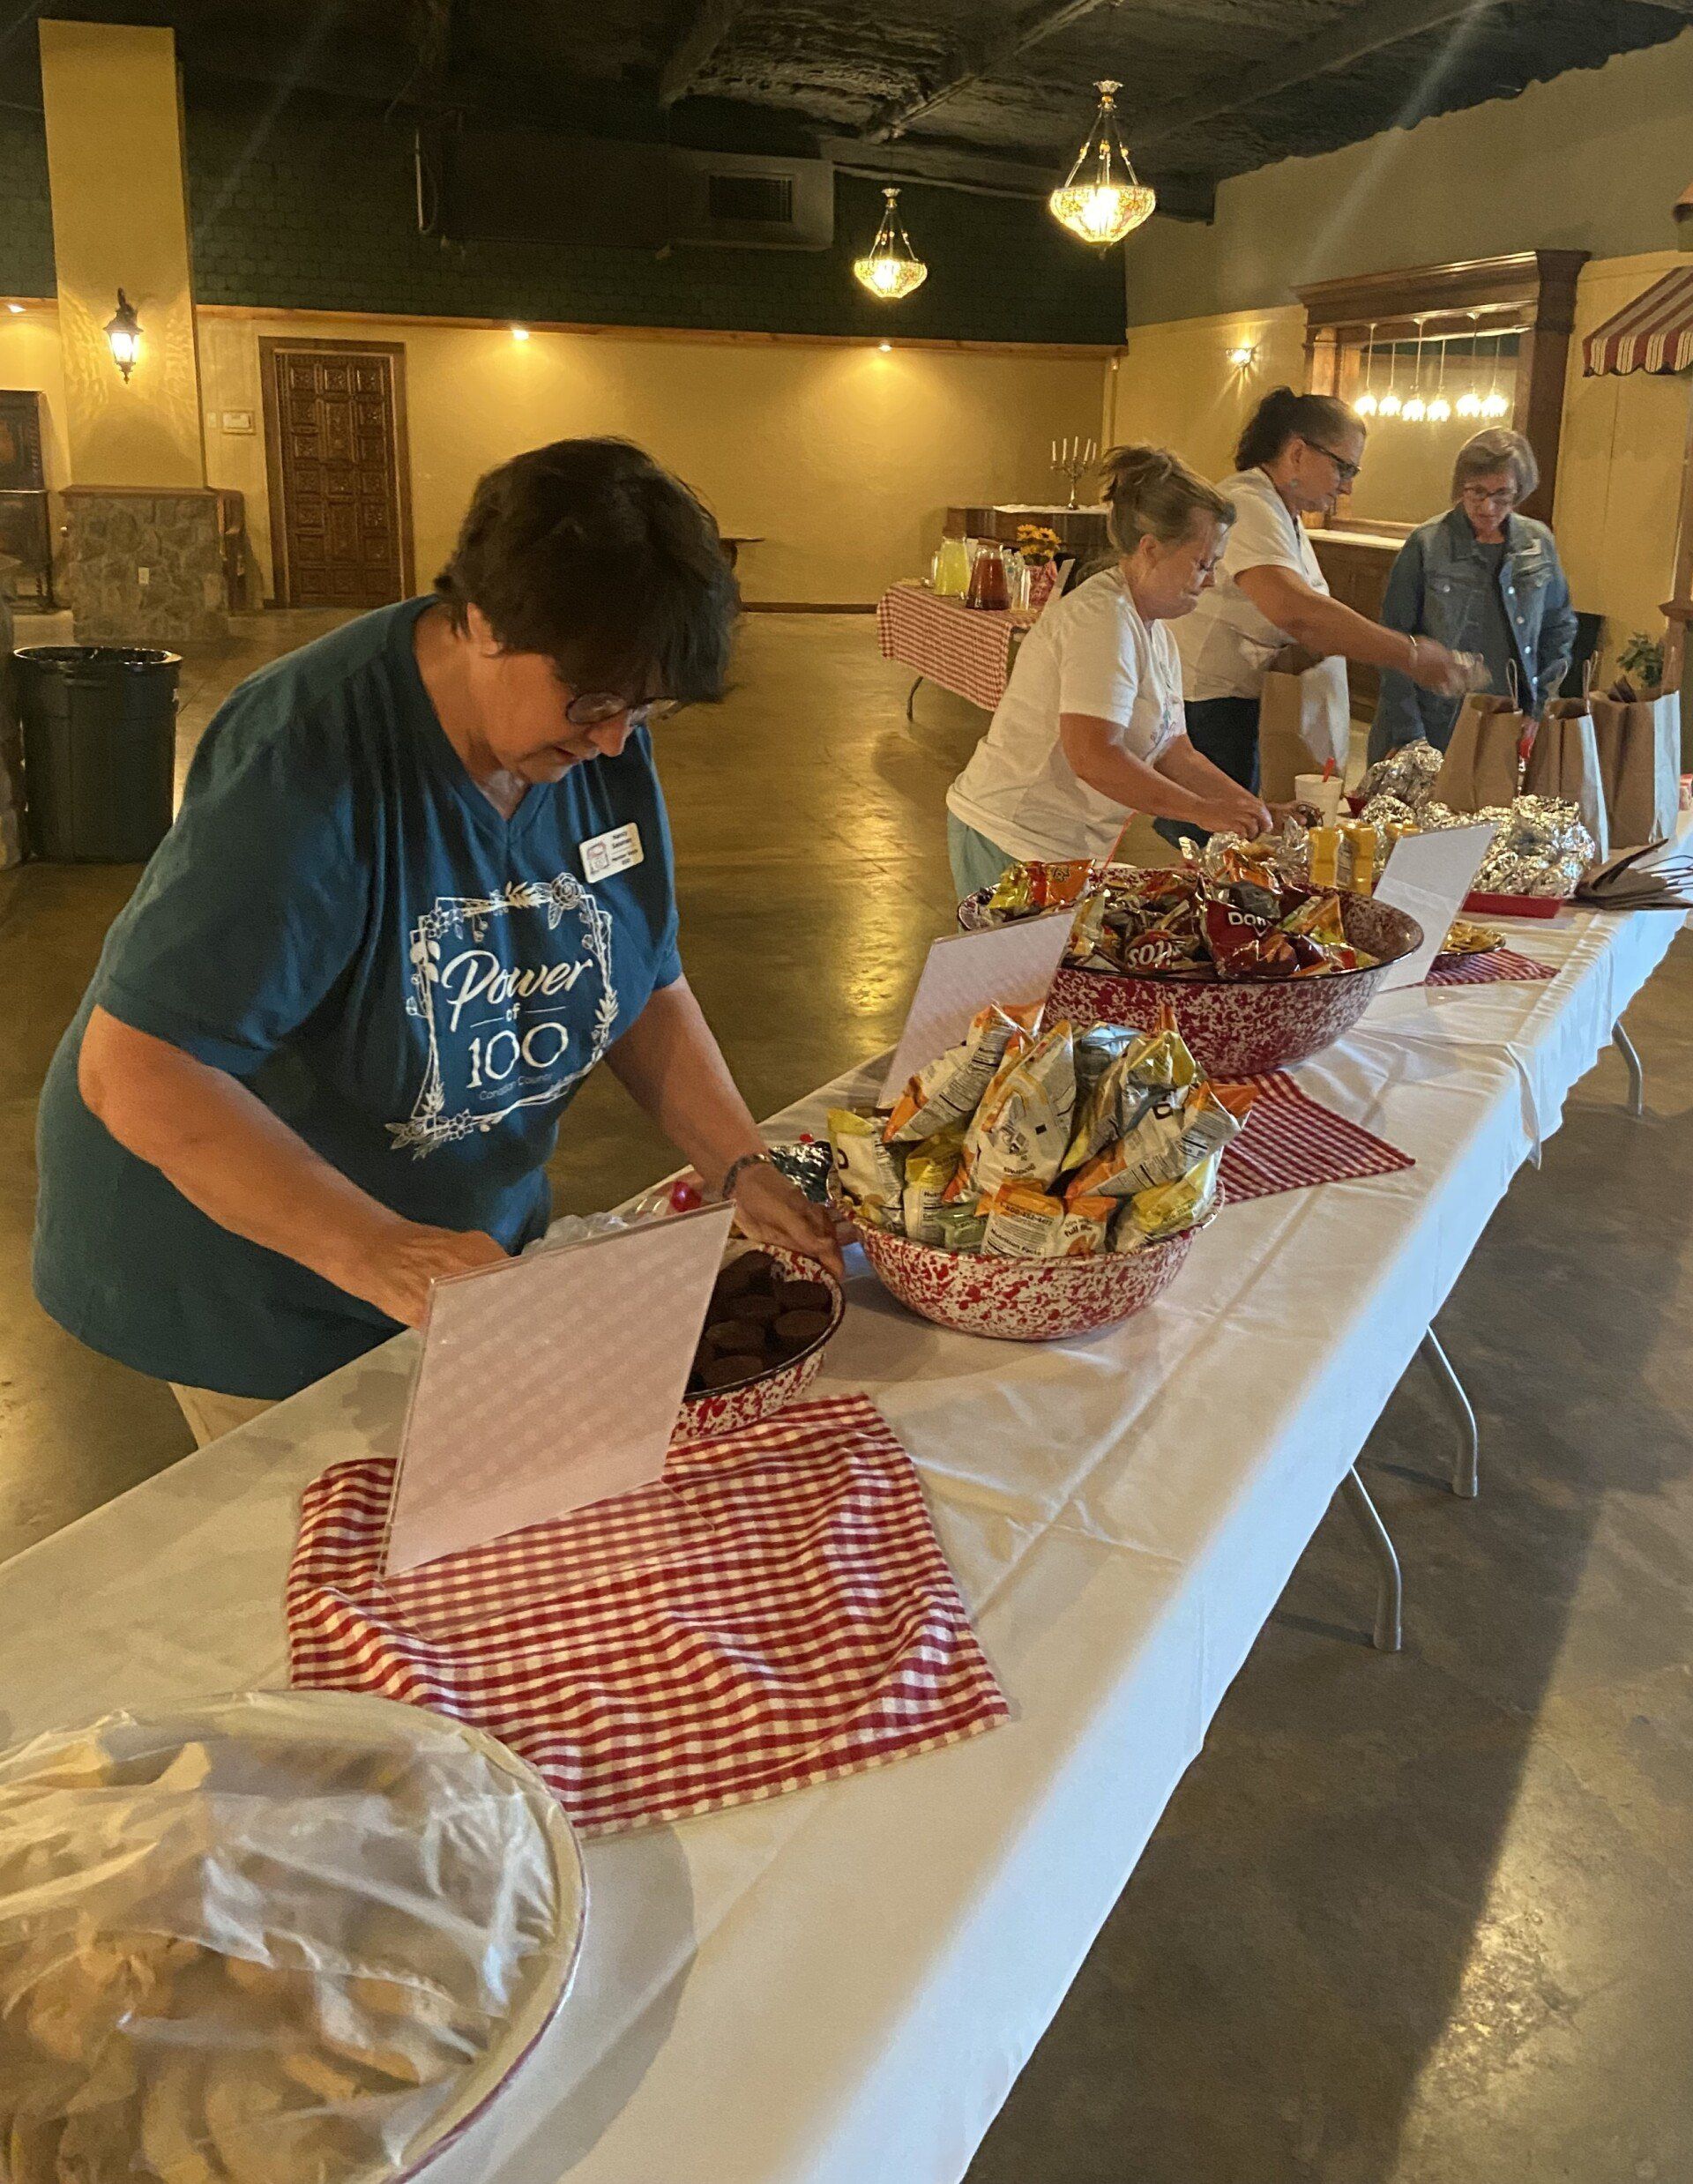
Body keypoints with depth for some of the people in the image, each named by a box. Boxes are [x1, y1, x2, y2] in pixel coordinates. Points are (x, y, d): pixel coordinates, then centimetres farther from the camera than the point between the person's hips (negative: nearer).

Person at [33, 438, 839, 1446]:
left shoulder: (606, 743, -9)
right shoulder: (313, 762, -30)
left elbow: (645, 988, 2)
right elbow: (136, 1071, -34)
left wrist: (744, 1168, -13)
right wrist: (375, 1252, -43)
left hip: (474, 1232, 7)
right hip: (259, 1275, -6)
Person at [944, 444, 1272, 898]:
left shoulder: (1155, 635, 14)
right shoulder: (1101, 619, -18)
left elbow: (1173, 752, 14)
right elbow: (1092, 756, -27)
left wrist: (1251, 810, 0)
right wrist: (1204, 811, -22)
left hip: (1068, 845, 10)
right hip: (1016, 845, -10)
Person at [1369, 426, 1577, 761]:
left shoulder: (1538, 543, 5)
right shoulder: (1426, 545, -7)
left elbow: (1559, 629, 18)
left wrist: (1541, 706, 9)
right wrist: (1409, 738, -11)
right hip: (1436, 730, -3)